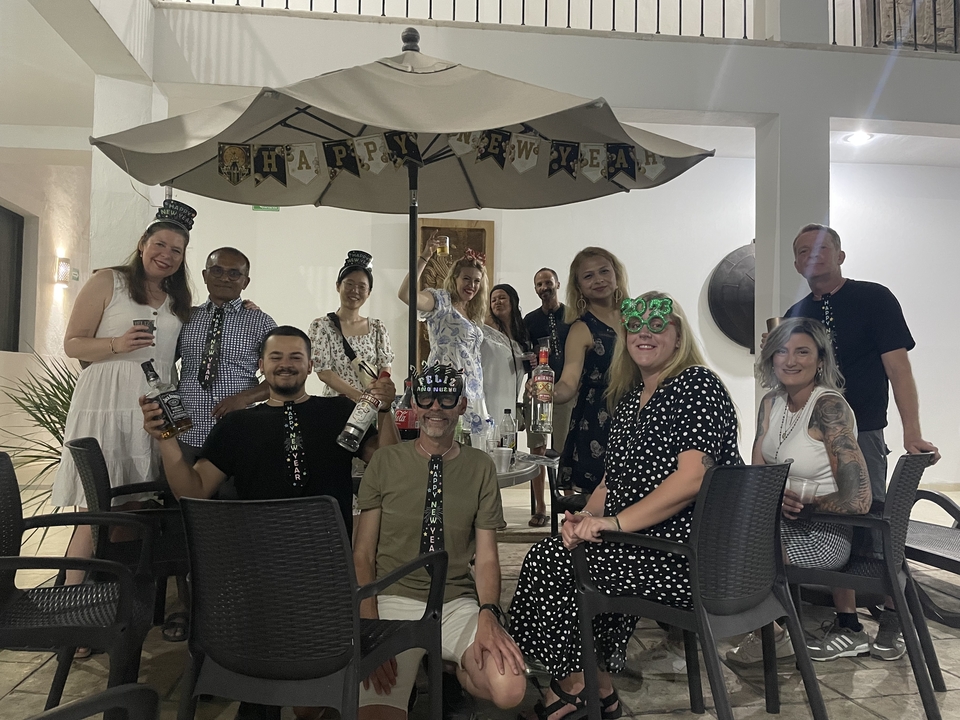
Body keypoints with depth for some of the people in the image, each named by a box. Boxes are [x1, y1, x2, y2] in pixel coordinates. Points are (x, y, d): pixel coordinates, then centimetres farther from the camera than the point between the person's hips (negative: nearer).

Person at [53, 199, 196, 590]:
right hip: (107, 400, -5)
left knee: (136, 506, 5)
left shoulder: (178, 300, 19)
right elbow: (72, 344, -1)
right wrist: (118, 344, -17)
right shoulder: (107, 282, 3)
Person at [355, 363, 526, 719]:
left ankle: (453, 666, 7)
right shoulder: (386, 462, 1)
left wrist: (488, 613, -17)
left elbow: (486, 556, 4)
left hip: (459, 602, 2)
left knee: (510, 690, -25)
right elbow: (362, 554, 0)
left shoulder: (480, 467, 5)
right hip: (395, 599, -1)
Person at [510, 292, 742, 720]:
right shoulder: (628, 396, 14)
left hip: (693, 554, -9)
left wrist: (615, 522, -24)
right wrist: (589, 515, -4)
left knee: (547, 561, -9)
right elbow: (616, 476, 15)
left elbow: (692, 477, -23)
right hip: (649, 541, 9)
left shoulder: (697, 385, -13)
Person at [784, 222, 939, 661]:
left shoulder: (873, 299, -3)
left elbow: (897, 367, -10)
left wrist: (912, 434, -17)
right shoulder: (795, 315, 11)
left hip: (860, 434, -4)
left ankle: (892, 623, 19)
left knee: (872, 529, -2)